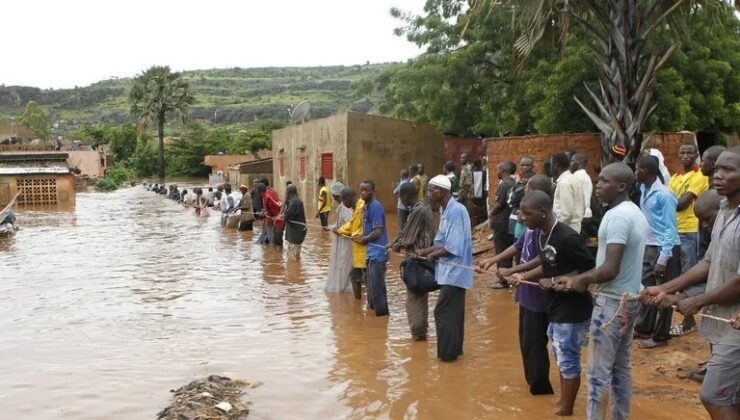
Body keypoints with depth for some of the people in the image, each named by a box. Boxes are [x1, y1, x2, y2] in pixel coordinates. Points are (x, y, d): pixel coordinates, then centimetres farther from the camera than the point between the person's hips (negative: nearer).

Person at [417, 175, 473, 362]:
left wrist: (433, 254, -10)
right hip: (452, 270, 9)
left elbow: (453, 247, -24)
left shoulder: (455, 211, -21)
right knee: (453, 311, 16)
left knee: (443, 312, -3)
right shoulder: (446, 210, 9)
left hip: (454, 270, -9)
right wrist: (424, 251, 5)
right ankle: (454, 348, 26)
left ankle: (447, 352, 7)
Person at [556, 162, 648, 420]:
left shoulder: (616, 216, -21)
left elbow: (610, 270, -26)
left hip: (612, 301, -10)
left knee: (599, 370, -1)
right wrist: (581, 278, 11)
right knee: (622, 367, 16)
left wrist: (582, 280, -8)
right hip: (630, 298, 10)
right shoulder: (635, 213, 10)